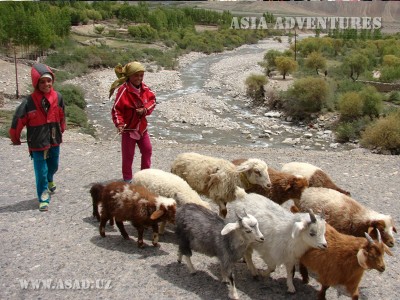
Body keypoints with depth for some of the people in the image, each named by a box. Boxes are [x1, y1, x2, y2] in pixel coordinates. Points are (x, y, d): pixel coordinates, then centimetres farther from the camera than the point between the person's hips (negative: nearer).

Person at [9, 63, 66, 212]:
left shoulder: (58, 97, -8)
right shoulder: (29, 102, -19)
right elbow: (18, 121, -10)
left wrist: (60, 131, 21)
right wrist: (16, 139, 2)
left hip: (54, 141, 4)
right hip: (37, 143, -4)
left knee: (53, 166, 24)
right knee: (41, 172, 0)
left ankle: (49, 180, 55)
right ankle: (43, 198, 17)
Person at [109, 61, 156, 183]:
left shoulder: (144, 88, -3)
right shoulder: (124, 90, -22)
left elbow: (152, 99, 4)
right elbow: (116, 109, -21)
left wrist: (145, 109, -15)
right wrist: (119, 124, -32)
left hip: (142, 127, 6)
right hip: (129, 128, -6)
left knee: (147, 150, 17)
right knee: (128, 155, 5)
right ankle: (127, 179, 20)